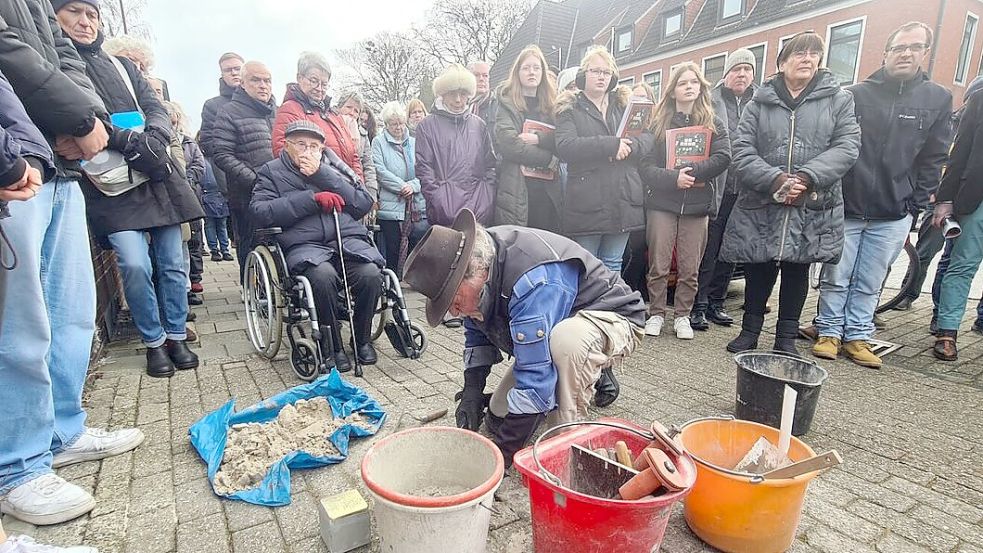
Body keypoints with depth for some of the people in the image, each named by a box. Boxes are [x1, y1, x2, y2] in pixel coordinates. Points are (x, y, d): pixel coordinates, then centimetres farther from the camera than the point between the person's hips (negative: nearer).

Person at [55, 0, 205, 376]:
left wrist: (154, 137, -11)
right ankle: (154, 342, 5)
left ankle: (177, 336, 15)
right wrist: (129, 141, -20)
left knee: (172, 262, 2)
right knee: (135, 264, -15)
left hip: (158, 176, 4)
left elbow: (156, 108, 11)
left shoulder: (121, 65, 21)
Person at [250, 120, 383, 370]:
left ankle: (362, 339, -3)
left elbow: (364, 204, 6)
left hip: (347, 238, 2)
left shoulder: (333, 165, 20)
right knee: (323, 274, -35)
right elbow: (260, 211, -3)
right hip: (304, 244, -2)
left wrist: (321, 174, -1)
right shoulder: (271, 171, 16)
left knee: (370, 273, -28)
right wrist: (312, 198, -10)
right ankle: (334, 346, -13)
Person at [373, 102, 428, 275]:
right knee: (393, 253, -1)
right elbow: (380, 171, -6)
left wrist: (413, 185, -10)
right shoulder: (379, 142, 8)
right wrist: (402, 186, -12)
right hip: (391, 206, -3)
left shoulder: (414, 142, 18)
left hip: (418, 206, 3)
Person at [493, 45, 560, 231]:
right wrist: (549, 159, -8)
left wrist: (538, 139, -13)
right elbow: (508, 144, -10)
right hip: (517, 189, -3)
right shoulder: (507, 104, 7)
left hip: (547, 190, 4)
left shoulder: (552, 105, 19)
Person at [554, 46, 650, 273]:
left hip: (622, 201, 4)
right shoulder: (569, 108, 4)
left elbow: (647, 139, 7)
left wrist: (626, 148, -14)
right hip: (586, 202, -4)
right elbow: (564, 147, -14)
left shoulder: (625, 105, 17)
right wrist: (610, 145, -19)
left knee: (612, 267, 12)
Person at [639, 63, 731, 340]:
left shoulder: (714, 124, 9)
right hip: (662, 203, -1)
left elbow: (722, 158, -5)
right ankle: (656, 313, 17)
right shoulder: (658, 123, 5)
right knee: (658, 265, 3)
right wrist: (673, 178, -18)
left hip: (697, 205, 1)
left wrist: (688, 172, -16)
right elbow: (645, 164, -4)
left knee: (689, 269, 5)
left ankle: (682, 315, 20)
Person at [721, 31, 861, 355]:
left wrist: (807, 177, -18)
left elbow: (847, 146, -2)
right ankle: (750, 331, 22)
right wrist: (775, 179, -18)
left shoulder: (839, 100, 9)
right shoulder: (760, 103, 7)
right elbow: (742, 151, -3)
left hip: (813, 208, 1)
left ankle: (787, 337, 23)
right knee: (758, 271, 5)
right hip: (761, 206, -1)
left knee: (797, 271, 10)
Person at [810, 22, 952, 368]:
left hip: (893, 216, 1)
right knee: (836, 278, 6)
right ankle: (830, 332, 18)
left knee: (870, 284, 8)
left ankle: (857, 337, 19)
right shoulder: (856, 94, 1)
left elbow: (932, 161, 7)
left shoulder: (938, 99, 7)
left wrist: (913, 207, 2)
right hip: (846, 208, -1)